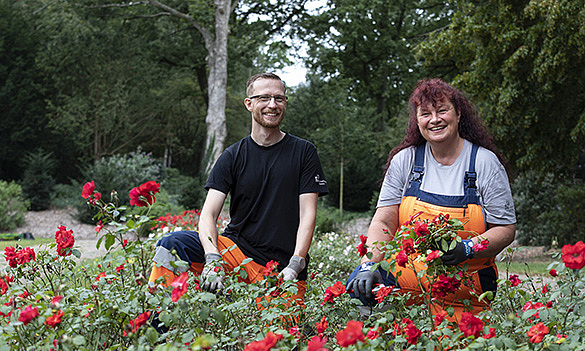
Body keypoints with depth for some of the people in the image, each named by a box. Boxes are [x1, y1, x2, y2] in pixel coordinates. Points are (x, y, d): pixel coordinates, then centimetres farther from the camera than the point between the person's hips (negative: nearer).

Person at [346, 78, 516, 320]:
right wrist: (369, 264, -16)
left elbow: (505, 229, 0)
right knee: (360, 285, -25)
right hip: (405, 277, 2)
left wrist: (467, 248, -19)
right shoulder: (405, 160, 5)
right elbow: (383, 222, 2)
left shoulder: (485, 162, 0)